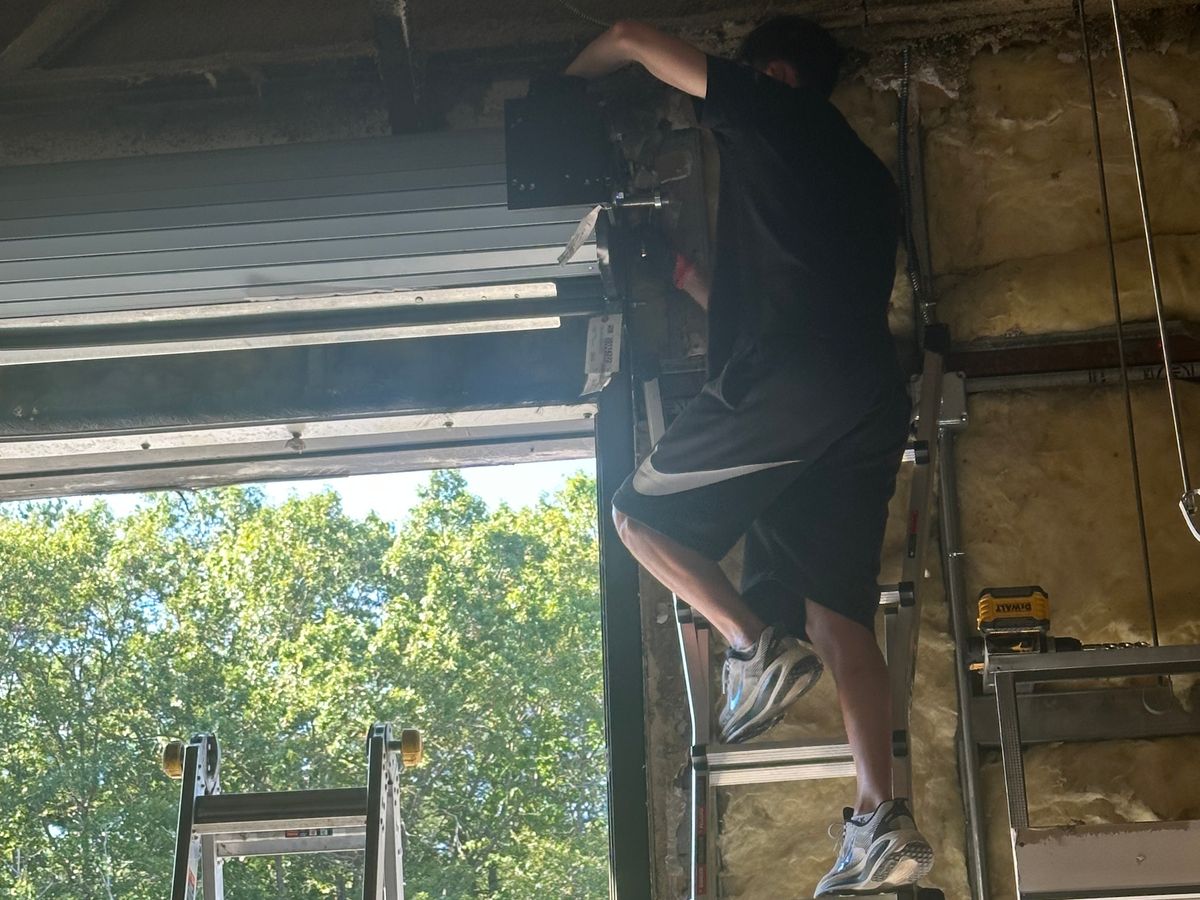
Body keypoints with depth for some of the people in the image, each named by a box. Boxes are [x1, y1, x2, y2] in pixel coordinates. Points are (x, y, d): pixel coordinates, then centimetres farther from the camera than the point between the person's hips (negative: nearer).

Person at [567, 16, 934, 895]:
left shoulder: (773, 110, 10)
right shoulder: (869, 178, 31)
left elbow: (632, 39, 15)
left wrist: (570, 82, 33)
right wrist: (696, 283, 42)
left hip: (785, 385, -7)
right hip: (875, 402, 7)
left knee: (643, 512, 11)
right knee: (837, 607, 3)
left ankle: (757, 648, -9)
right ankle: (882, 821, -8)